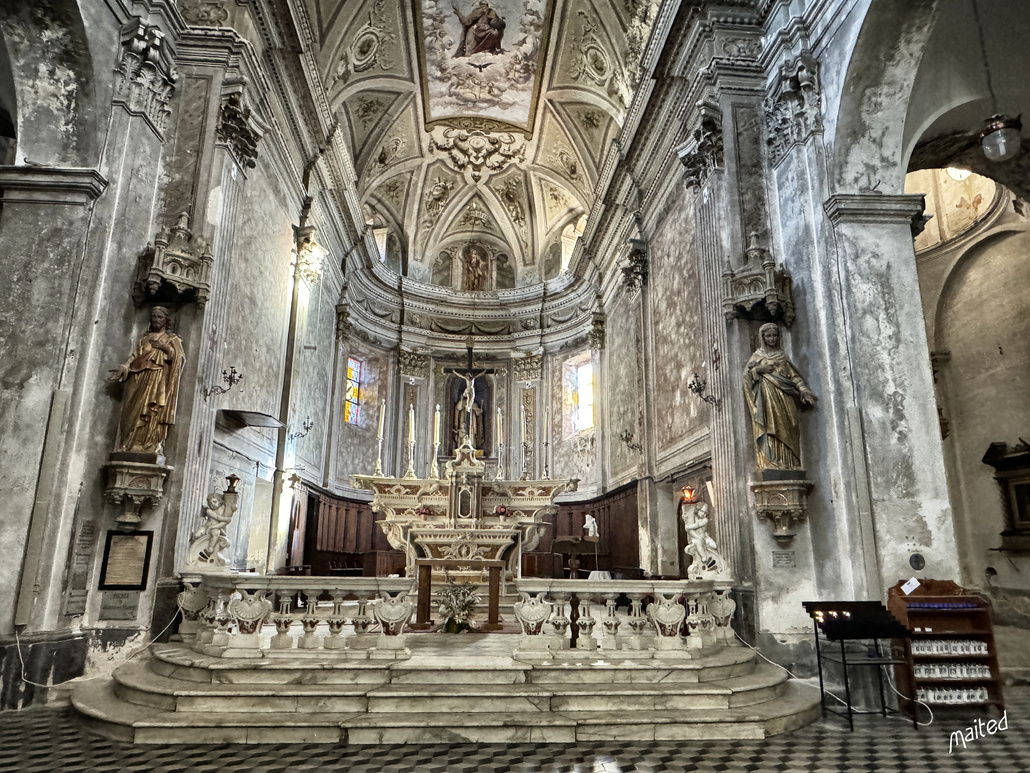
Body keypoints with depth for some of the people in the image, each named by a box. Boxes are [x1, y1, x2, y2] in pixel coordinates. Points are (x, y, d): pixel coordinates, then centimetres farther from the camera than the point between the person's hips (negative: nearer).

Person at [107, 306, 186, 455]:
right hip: (139, 378, 4)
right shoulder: (144, 337, 24)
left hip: (158, 379, -4)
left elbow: (180, 358, 0)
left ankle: (149, 445, -20)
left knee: (152, 409, -16)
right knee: (133, 408, -5)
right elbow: (134, 356, 17)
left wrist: (166, 348, -11)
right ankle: (129, 444, -6)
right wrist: (124, 368, 0)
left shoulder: (172, 339, 12)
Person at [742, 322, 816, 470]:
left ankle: (789, 464, -4)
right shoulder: (757, 355, 12)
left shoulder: (782, 355, 18)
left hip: (783, 398, 3)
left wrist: (803, 390, -2)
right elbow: (746, 373, 5)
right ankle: (769, 463, -17)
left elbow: (793, 375, 12)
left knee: (786, 428, -4)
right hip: (766, 399, -3)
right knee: (769, 429, -12)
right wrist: (758, 370, -12)